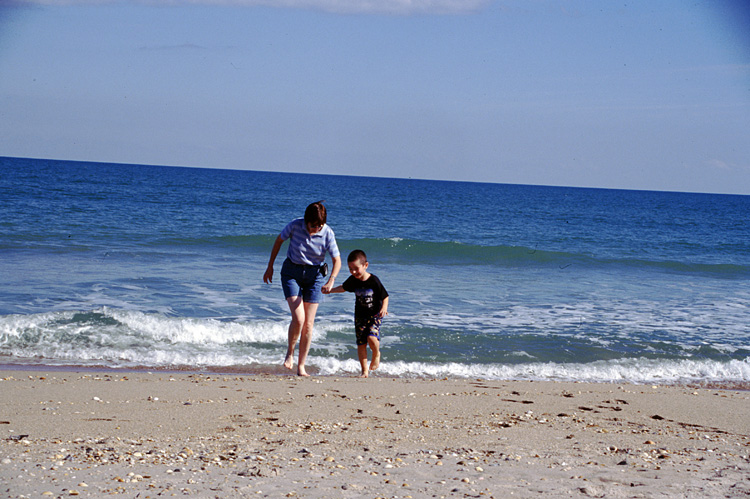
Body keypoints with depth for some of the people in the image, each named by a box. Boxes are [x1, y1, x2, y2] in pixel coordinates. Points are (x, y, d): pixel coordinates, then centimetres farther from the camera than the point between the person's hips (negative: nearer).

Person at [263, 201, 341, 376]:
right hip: (292, 272, -1)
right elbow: (279, 241, 0)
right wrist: (270, 267, 5)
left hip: (315, 275, 1)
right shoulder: (295, 225, -17)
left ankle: (301, 367, 11)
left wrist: (330, 281, -28)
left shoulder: (328, 233, -16)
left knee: (309, 324, 0)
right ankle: (290, 352, 11)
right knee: (298, 318, -17)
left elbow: (337, 261, -11)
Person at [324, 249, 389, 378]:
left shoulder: (374, 281, -17)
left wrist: (384, 307, -26)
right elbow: (343, 288, 20)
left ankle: (376, 355, 9)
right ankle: (365, 370, 13)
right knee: (361, 344, 0)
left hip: (375, 315, -4)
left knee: (372, 338, -24)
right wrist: (330, 290, 11)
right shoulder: (353, 280, -3)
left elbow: (385, 296, -9)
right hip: (360, 315, 4)